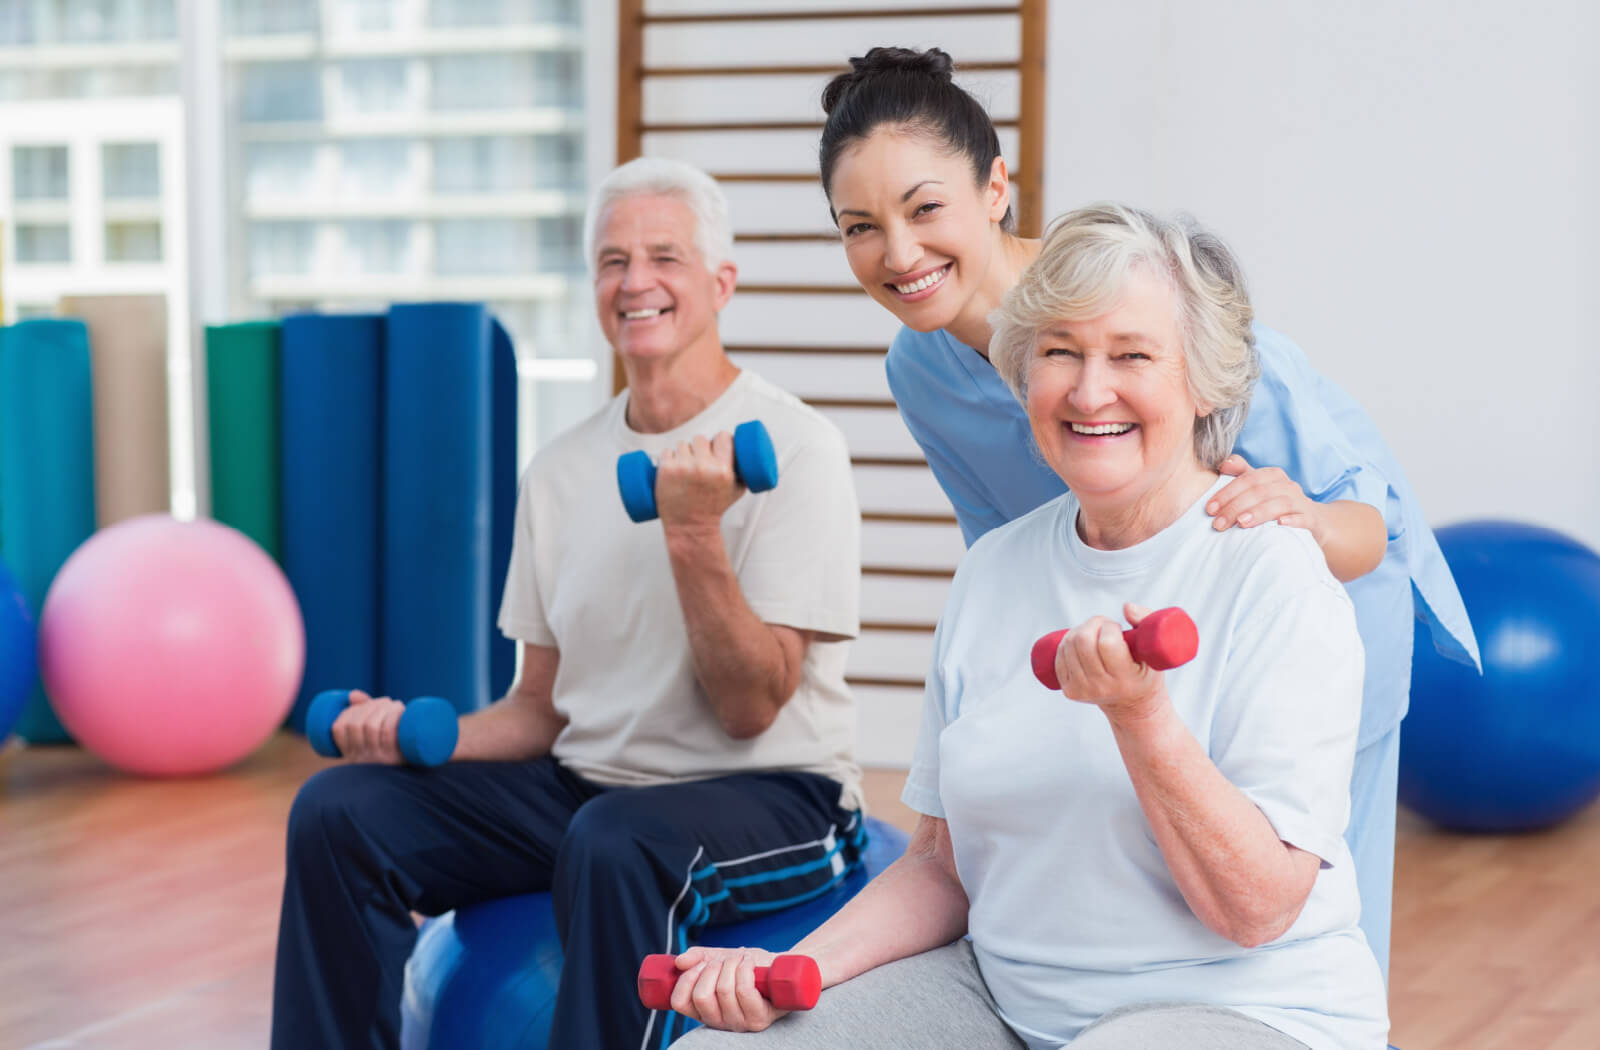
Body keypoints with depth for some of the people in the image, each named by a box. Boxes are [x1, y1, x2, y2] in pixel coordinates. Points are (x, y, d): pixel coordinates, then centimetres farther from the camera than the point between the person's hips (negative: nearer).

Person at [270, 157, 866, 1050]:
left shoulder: (792, 448, -9)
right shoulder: (561, 470, 10)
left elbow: (751, 709, -15)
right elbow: (545, 705, 14)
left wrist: (694, 533, -26)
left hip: (775, 796, -6)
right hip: (587, 782, 6)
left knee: (615, 841, -38)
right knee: (338, 810, -11)